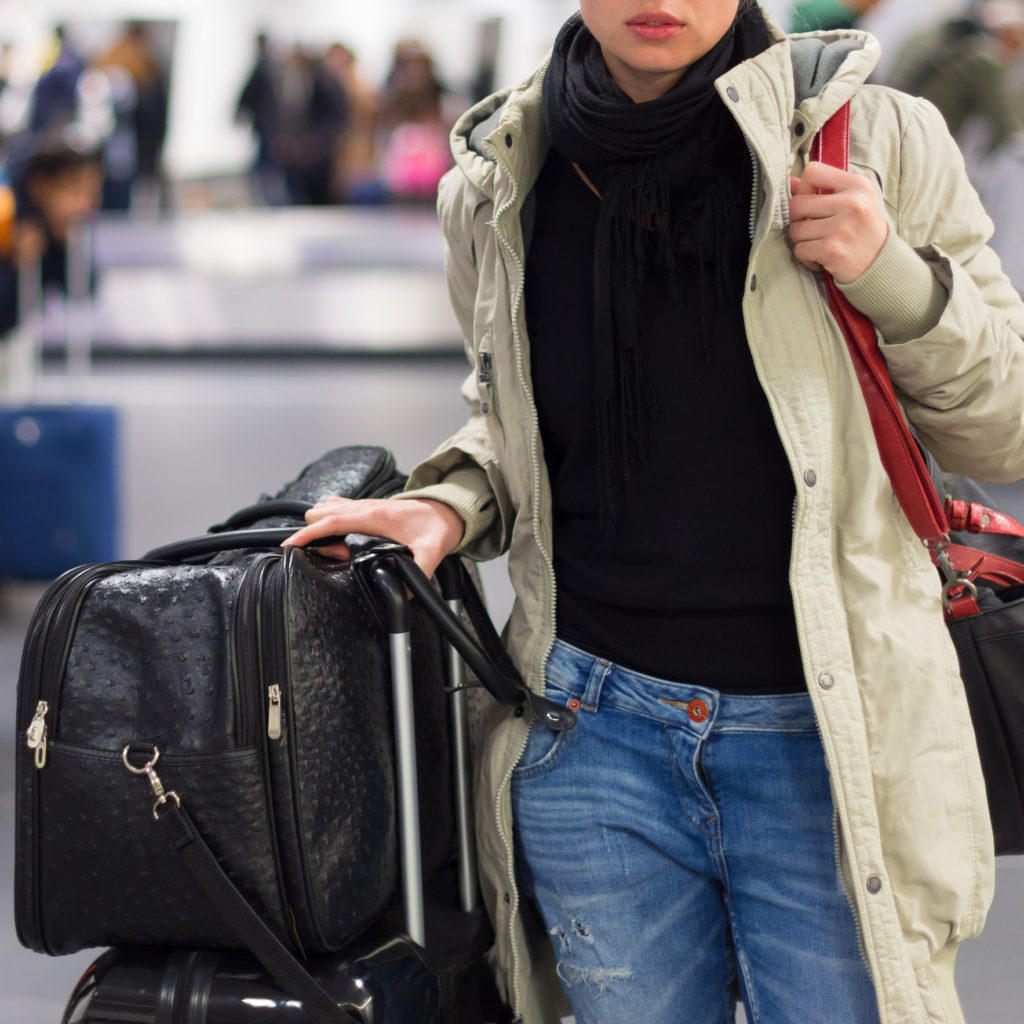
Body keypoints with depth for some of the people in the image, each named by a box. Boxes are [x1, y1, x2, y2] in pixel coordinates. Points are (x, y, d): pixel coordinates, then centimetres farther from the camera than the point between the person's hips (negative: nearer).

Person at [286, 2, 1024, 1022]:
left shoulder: (873, 138, -5)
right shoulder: (498, 190, 3)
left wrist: (893, 277, -15)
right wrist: (449, 507, 1)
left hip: (822, 739, -2)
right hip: (594, 723, 3)